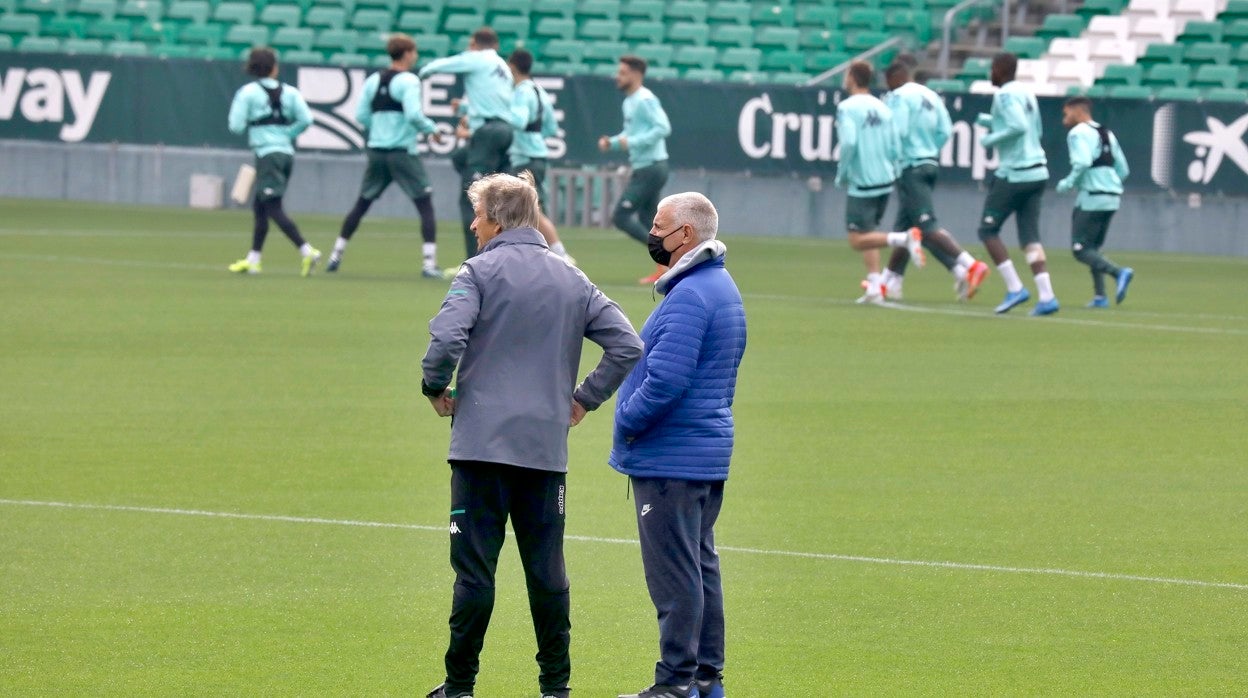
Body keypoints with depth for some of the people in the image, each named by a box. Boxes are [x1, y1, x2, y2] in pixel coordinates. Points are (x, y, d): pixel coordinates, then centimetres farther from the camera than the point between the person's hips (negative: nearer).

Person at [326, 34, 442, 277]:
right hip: (403, 152, -6)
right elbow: (414, 115, -21)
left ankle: (336, 255, 20)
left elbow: (361, 115, 8)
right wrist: (431, 129, -4)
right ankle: (429, 263, -10)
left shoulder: (374, 81, 8)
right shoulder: (408, 81, -10)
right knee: (425, 204, -1)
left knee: (361, 204, 18)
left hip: (376, 150, 6)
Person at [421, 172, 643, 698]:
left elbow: (447, 338, -19)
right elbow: (627, 344, 9)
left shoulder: (481, 272, -5)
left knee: (474, 567, -2)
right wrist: (585, 398, 14)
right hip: (547, 444, 5)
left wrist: (435, 387, -2)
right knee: (546, 570, 9)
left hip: (483, 441, -5)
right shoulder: (571, 279, 12)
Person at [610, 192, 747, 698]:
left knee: (674, 573, -7)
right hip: (709, 452, 11)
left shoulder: (687, 296, -19)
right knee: (700, 566, 15)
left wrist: (626, 423, -11)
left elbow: (666, 382, -26)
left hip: (671, 460, -11)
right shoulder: (723, 287, 14)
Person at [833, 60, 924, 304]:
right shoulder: (882, 108, 10)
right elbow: (896, 148, 8)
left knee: (858, 240, -4)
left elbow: (849, 142, -22)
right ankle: (874, 287, 8)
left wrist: (841, 174, -8)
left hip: (862, 183, -7)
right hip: (884, 181, 7)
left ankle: (905, 238, -22)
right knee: (868, 235, 17)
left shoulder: (847, 107, -9)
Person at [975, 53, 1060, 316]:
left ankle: (1014, 288, -4)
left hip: (1015, 173, -8)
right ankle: (1046, 296, -6)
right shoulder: (1027, 94, 15)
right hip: (1037, 172, 8)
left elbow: (1019, 127, -26)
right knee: (1029, 237, 6)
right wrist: (989, 121, 26)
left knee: (988, 230, 4)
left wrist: (991, 139, -11)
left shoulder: (1005, 95, -11)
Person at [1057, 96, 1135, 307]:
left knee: (1081, 249, -6)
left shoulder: (1078, 133, -5)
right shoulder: (1107, 134, 20)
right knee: (1092, 247, 18)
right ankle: (1099, 296, 10)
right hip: (1113, 196, 9)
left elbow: (1082, 162, -21)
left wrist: (1068, 183, -8)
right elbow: (1123, 169, 18)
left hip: (1092, 197, -9)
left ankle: (1119, 272, -26)